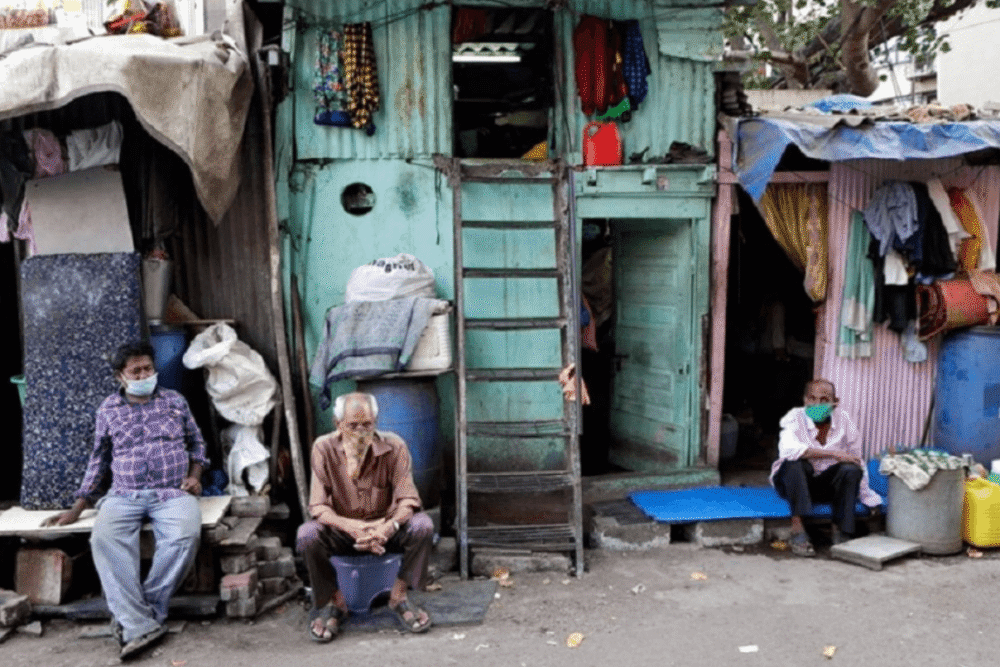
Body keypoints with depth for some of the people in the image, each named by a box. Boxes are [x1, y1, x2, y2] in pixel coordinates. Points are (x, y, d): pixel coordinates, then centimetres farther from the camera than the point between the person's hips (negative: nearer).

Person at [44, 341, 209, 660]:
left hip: (173, 492, 0)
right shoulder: (108, 409, 14)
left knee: (185, 536, -34)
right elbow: (98, 459, 18)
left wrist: (195, 475, 2)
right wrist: (77, 508, 14)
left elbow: (196, 443, 20)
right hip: (124, 495, 1)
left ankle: (135, 616, -22)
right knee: (105, 538, -33)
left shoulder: (175, 400, 13)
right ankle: (142, 625, -35)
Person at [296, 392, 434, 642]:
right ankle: (333, 601, -5)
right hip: (342, 529, 0)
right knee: (307, 535, -30)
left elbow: (408, 499, -17)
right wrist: (352, 527, -37)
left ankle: (398, 596, -8)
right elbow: (318, 506, -18)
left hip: (385, 528, 0)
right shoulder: (324, 448, -16)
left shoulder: (393, 446, -16)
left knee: (422, 526, -29)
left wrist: (389, 527, -38)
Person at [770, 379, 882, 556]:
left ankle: (840, 532, -16)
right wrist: (833, 453, -35)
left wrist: (866, 495, 5)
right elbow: (788, 449, -37)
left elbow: (857, 460, 2)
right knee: (794, 463, -33)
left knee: (850, 470, -24)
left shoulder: (844, 420, -7)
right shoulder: (795, 417, -17)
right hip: (793, 483, -3)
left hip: (826, 485, 3)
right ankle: (797, 529, -32)